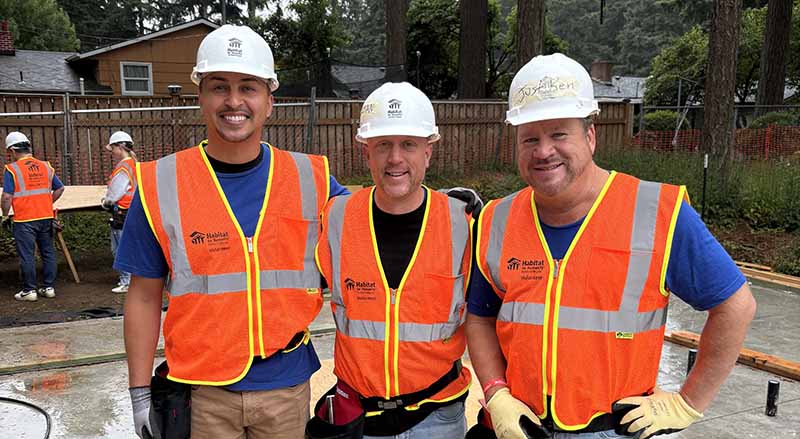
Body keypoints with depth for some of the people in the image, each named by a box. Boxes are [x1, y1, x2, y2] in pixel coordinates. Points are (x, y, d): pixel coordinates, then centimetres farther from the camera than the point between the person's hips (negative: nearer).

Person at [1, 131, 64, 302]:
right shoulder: (46, 166, 5)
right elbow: (59, 189, 10)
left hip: (24, 220, -4)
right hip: (46, 217, 5)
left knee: (27, 256, 4)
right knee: (48, 252, 12)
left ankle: (29, 290, 10)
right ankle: (49, 287, 18)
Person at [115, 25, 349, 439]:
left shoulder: (310, 178, -5)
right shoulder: (160, 185, -6)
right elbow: (144, 297, -1)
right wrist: (140, 396, -1)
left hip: (288, 385, 2)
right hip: (202, 391, -1)